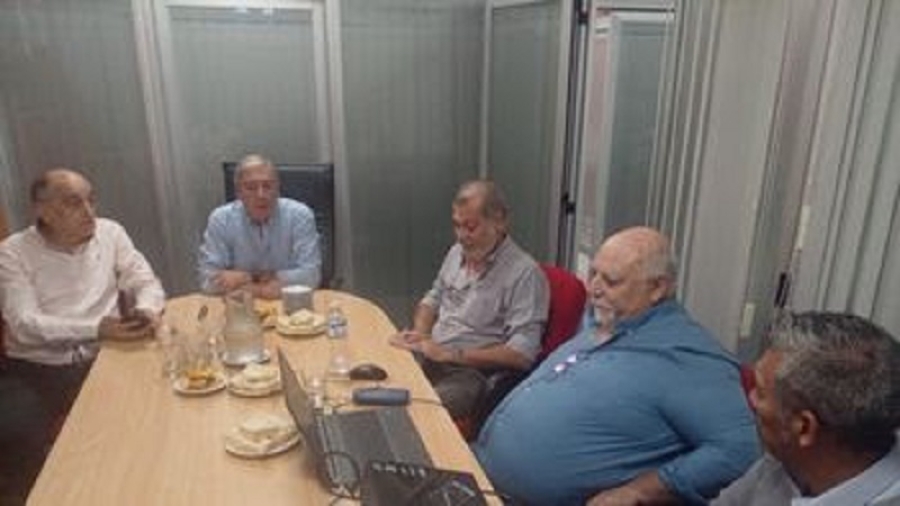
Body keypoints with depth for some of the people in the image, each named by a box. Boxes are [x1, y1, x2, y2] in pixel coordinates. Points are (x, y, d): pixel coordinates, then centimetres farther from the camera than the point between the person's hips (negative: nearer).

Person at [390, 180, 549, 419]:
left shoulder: (525, 273, -13)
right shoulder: (458, 252, 11)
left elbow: (522, 354, -18)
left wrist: (450, 354, -19)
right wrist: (420, 333, 4)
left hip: (470, 374, -7)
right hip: (427, 357, 7)